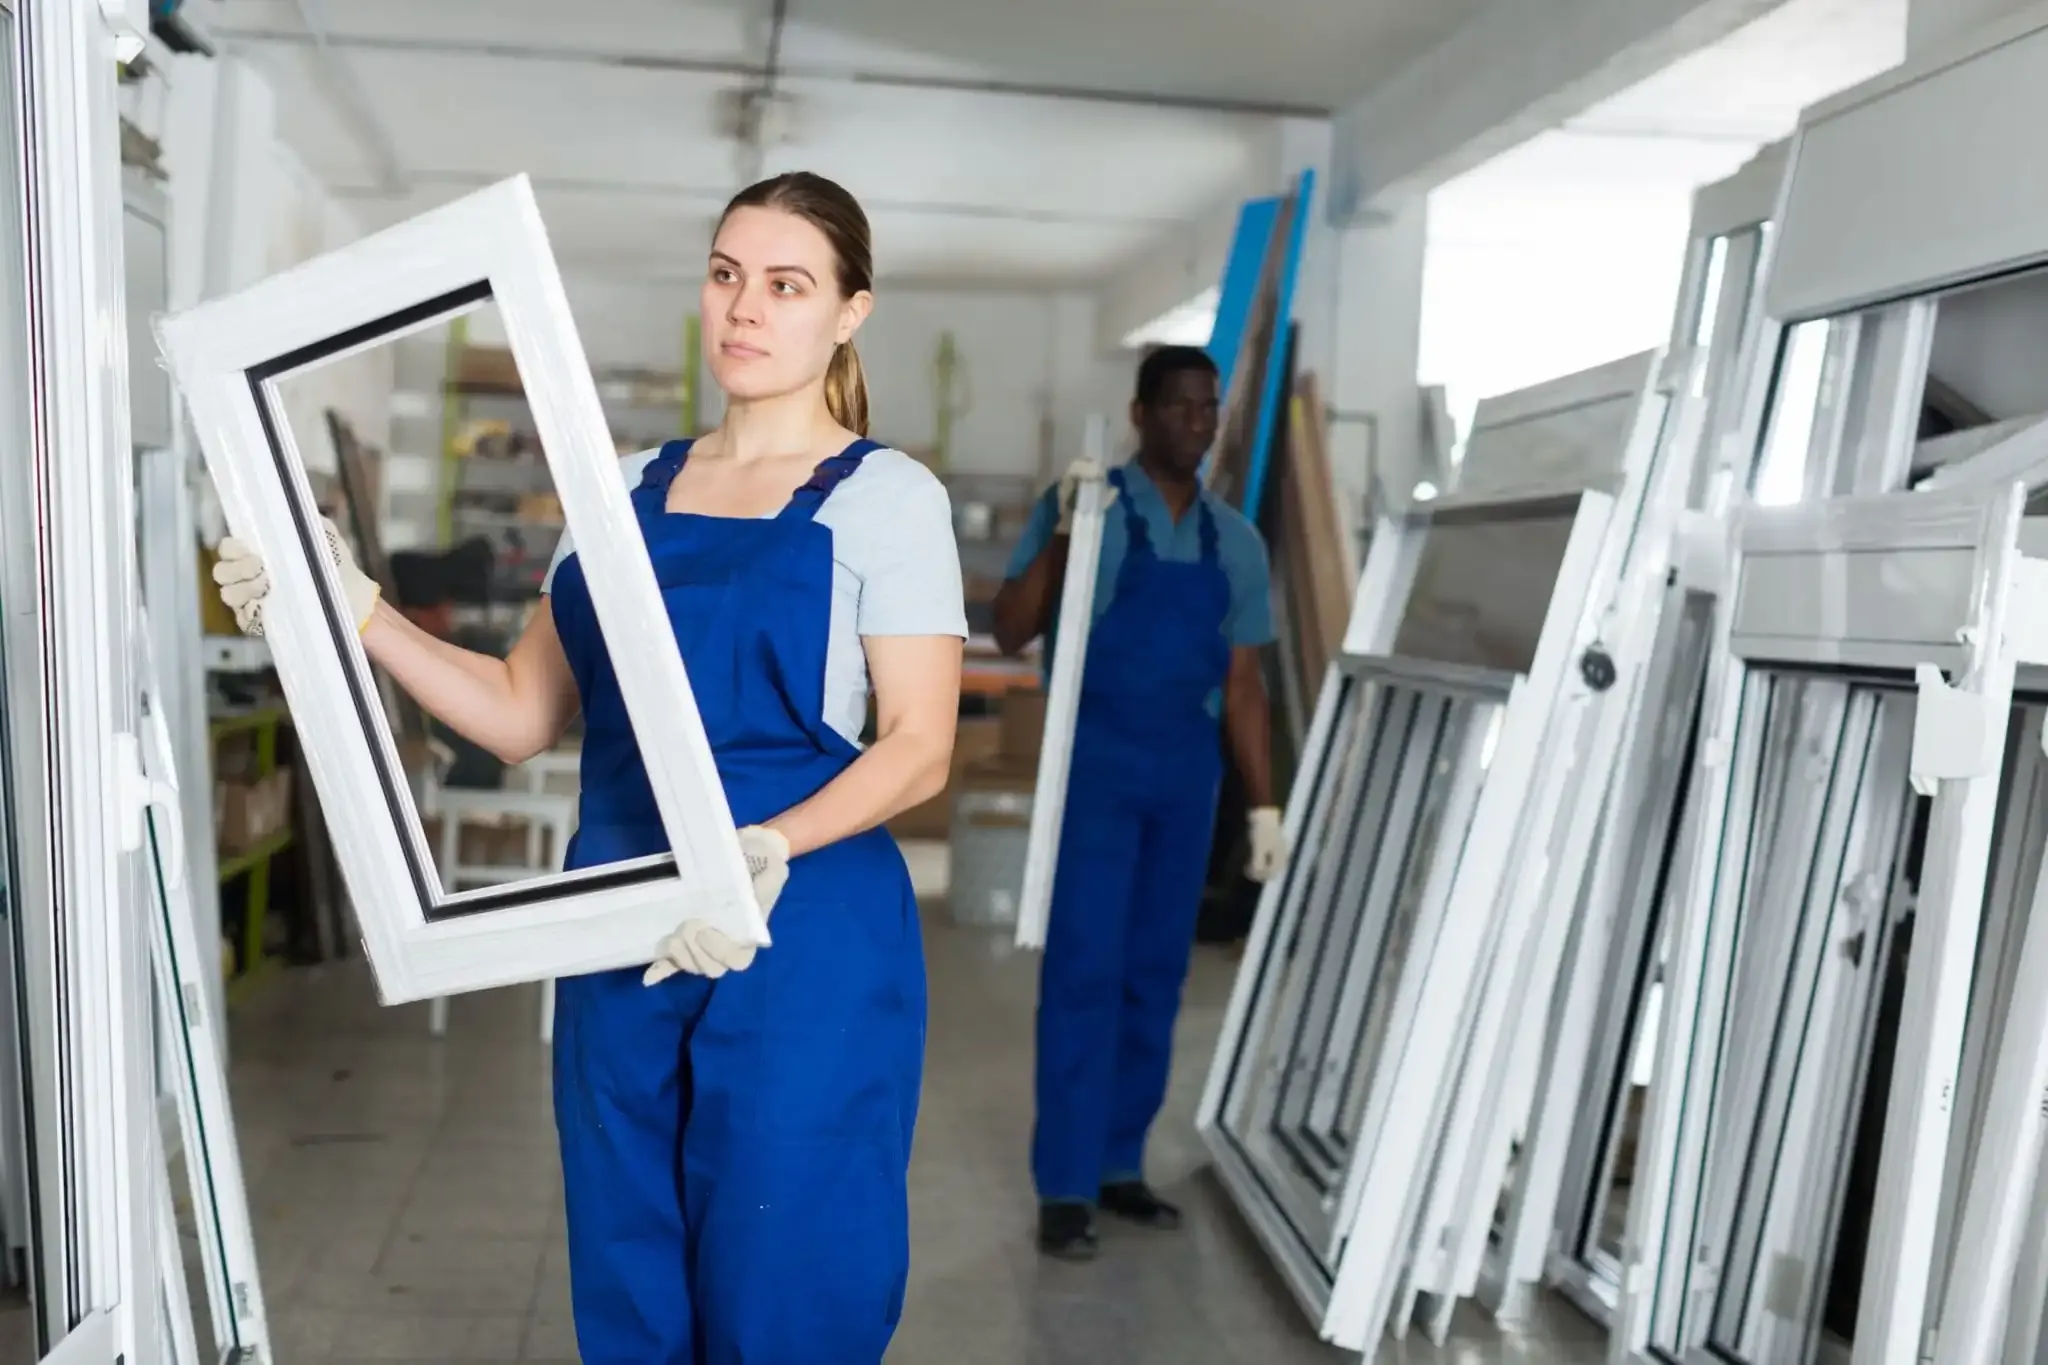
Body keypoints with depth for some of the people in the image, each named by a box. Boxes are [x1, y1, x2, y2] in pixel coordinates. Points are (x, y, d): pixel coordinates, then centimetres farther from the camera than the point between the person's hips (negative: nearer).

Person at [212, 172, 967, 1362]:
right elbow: (522, 715, 9)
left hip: (807, 944, -5)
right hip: (623, 942, 5)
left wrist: (771, 848, -25)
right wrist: (353, 609, -2)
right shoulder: (633, 488, 11)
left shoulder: (886, 495, -3)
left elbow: (918, 750, -10)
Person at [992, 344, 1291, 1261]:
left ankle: (1119, 1165, 19)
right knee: (1084, 972, -6)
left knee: (1155, 978, 8)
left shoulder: (1236, 541, 10)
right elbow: (1010, 634, -9)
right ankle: (1065, 1186, 1)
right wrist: (1063, 534, -21)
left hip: (1187, 772, 5)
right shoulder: (1083, 506, -2)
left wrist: (1263, 805, 8)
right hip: (1096, 761, -4)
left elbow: (1242, 684, 12)